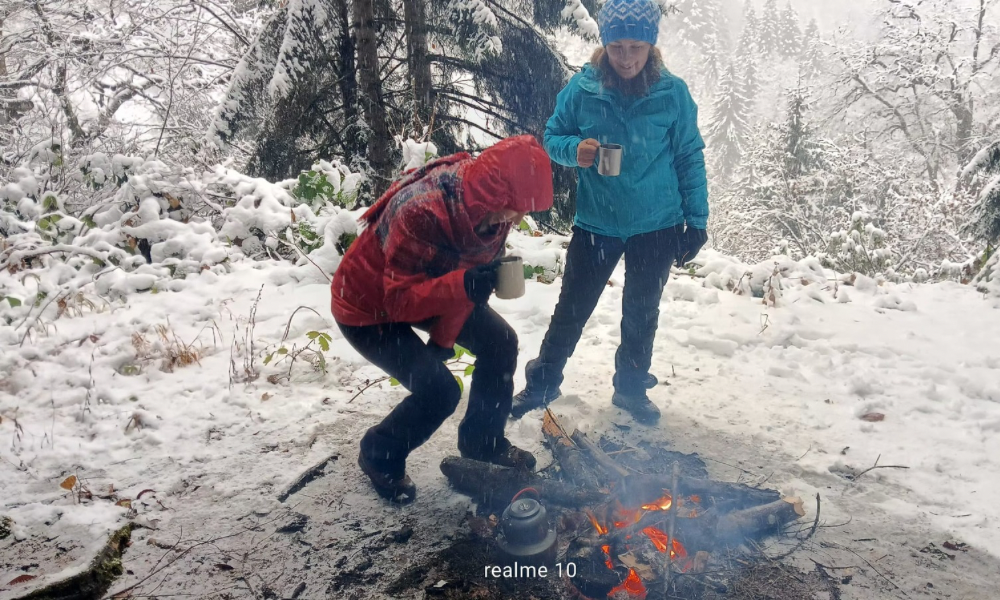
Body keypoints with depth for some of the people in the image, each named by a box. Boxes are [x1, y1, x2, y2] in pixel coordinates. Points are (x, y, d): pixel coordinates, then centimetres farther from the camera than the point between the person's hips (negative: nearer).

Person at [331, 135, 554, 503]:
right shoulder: (422, 214, -39)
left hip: (428, 285, 7)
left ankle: (482, 441, 21)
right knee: (438, 389, -19)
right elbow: (400, 300, -34)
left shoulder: (491, 207, -16)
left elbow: (475, 270, -4)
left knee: (500, 344, -1)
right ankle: (379, 456, 10)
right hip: (367, 305, -7)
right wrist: (463, 285, -50)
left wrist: (445, 336, -9)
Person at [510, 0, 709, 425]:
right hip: (596, 223, 0)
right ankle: (542, 384, 27)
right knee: (572, 309, 8)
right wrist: (574, 149, -21)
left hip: (657, 225, 1)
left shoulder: (672, 92, -8)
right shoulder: (581, 88, -9)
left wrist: (696, 218, -1)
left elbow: (689, 157, 0)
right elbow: (552, 137, 1)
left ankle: (631, 388, 36)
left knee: (642, 314, 15)